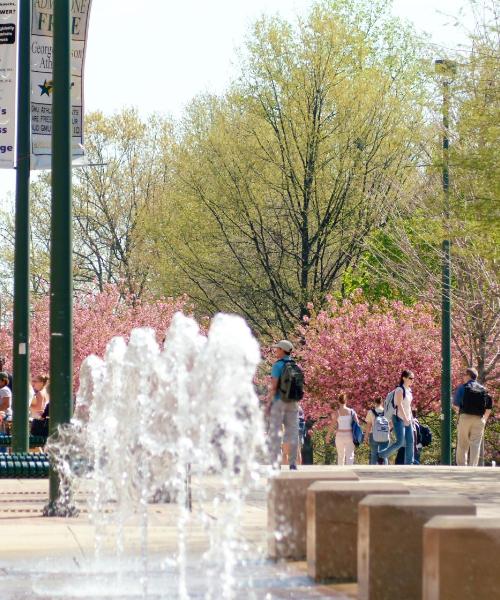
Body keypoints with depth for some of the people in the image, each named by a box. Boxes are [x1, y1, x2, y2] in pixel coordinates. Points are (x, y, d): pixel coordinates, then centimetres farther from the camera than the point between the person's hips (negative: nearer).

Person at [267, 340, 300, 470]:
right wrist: (296, 403, 17)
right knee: (292, 432, 6)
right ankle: (292, 463, 4)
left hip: (279, 401, -6)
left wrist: (268, 403, -11)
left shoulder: (278, 365, -9)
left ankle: (275, 464, -10)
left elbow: (274, 386, -15)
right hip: (292, 402, 6)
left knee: (275, 432, -4)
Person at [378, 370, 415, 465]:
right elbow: (399, 405, -21)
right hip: (399, 419, -9)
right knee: (400, 442, -14)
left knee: (410, 442, 2)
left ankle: (409, 464, 3)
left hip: (407, 420, 9)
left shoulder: (409, 390, 13)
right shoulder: (400, 390, -12)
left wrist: (410, 418, 19)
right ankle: (381, 455, 2)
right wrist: (405, 418, -29)